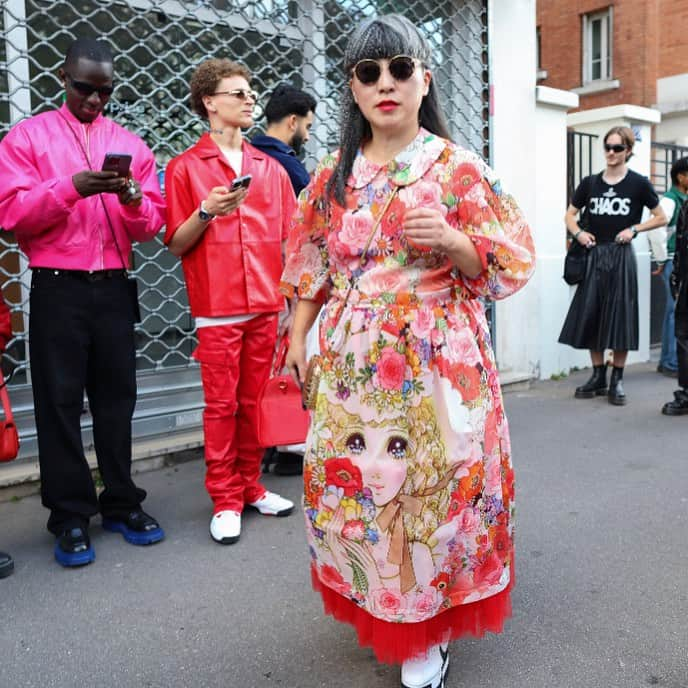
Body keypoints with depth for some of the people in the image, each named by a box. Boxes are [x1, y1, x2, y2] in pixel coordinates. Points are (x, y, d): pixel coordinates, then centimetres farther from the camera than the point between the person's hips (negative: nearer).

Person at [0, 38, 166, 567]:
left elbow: (152, 226, 6)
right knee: (60, 402, 1)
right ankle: (70, 516, 11)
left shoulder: (131, 145, 12)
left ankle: (121, 503, 18)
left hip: (114, 288, 3)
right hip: (57, 289, -2)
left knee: (116, 398, 7)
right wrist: (71, 187, -19)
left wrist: (131, 197, -16)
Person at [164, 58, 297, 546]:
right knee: (221, 405, 1)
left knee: (254, 402, 9)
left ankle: (251, 486, 23)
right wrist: (206, 213, -16)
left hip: (266, 305, 4)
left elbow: (288, 238, 12)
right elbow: (176, 243, 2)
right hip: (218, 308, -3)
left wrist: (292, 296, 6)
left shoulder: (270, 168, 12)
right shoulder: (186, 167, 2)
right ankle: (225, 501, 13)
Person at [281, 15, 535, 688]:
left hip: (436, 360, -3)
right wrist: (297, 337, 9)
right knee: (353, 478, 9)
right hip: (351, 360, 4)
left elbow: (508, 262, -2)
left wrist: (450, 240, -19)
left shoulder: (459, 167, -2)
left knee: (430, 484, 0)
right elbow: (311, 267, 14)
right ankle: (377, 608, 33)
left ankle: (429, 633, 22)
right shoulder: (333, 175, 9)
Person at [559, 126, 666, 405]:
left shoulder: (638, 183, -1)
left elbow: (661, 218, 5)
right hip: (593, 255, 3)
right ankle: (598, 376, 16)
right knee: (590, 317, 3)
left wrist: (634, 229, -9)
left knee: (619, 318, -1)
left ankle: (617, 380, 9)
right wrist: (578, 233, -3)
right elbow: (570, 214, 16)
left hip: (621, 256, -3)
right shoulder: (590, 183, 7)